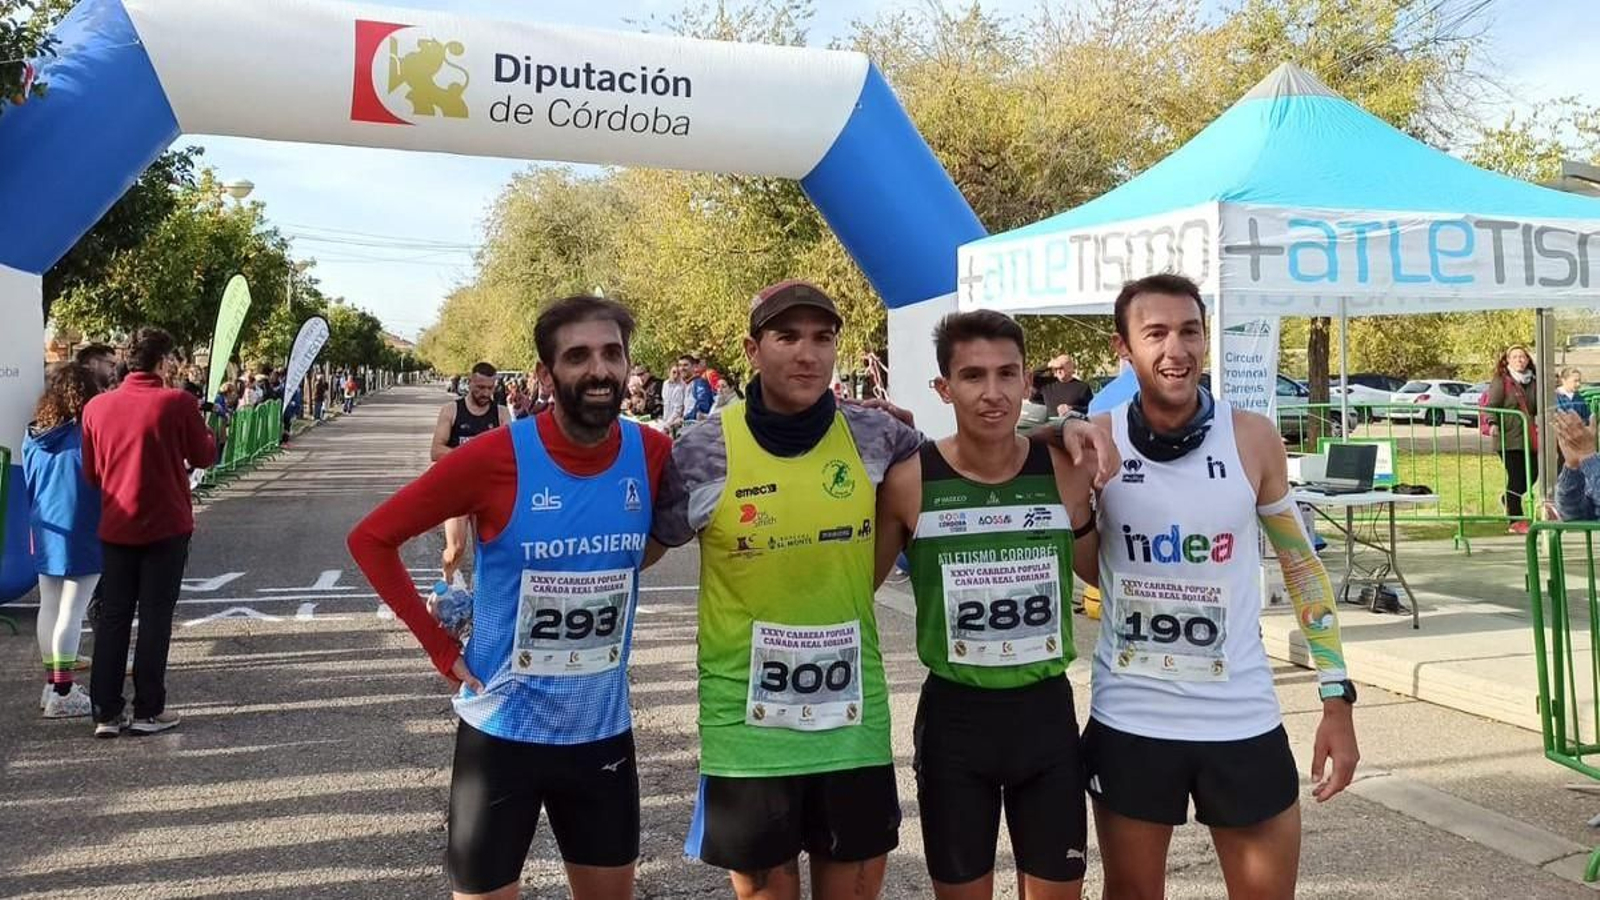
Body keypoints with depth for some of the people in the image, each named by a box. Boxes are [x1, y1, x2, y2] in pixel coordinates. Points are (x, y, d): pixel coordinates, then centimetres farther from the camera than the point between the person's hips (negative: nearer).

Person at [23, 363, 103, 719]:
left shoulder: (34, 437, 6)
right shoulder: (87, 434, -15)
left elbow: (29, 485, 14)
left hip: (45, 534, 7)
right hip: (82, 536, -7)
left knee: (49, 609, 13)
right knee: (71, 613, -4)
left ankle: (52, 684, 23)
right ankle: (61, 694, 0)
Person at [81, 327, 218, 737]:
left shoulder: (96, 407, 0)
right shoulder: (178, 403, -12)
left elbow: (91, 473, 7)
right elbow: (205, 457, -1)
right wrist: (207, 435, 20)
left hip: (116, 529, 4)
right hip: (166, 527, -3)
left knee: (112, 617, 10)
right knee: (155, 617, 4)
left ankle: (106, 713, 12)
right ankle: (148, 711, 8)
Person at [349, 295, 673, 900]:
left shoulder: (653, 454, -8)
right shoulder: (496, 457, -18)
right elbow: (371, 539, -9)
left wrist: (610, 570, 3)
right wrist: (440, 647, -11)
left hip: (603, 730, 3)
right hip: (503, 731, -3)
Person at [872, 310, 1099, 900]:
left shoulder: (1064, 471, -4)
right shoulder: (911, 480, -11)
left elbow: (1104, 574, 14)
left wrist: (1085, 510, -3)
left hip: (1048, 710, 2)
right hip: (955, 716, -2)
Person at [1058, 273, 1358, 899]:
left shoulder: (1253, 438, -6)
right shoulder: (1094, 443, -8)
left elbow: (1300, 563, 4)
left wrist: (1337, 699, 2)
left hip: (1242, 718, 1)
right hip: (1129, 720, 0)